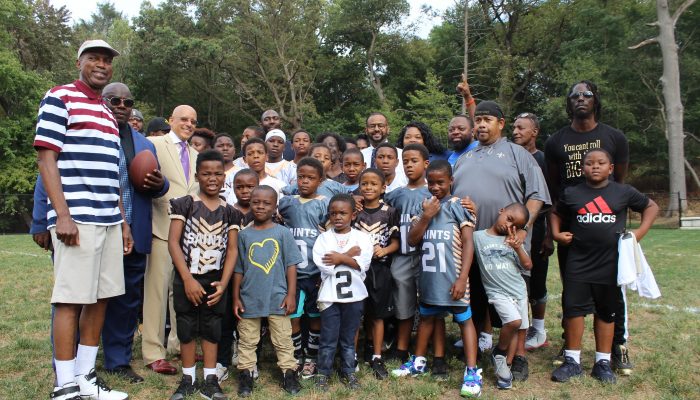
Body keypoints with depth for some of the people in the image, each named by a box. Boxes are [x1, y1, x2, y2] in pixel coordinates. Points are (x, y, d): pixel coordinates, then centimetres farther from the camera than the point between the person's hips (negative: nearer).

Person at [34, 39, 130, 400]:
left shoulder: (107, 112, 22)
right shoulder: (60, 98, 1)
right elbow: (46, 158, -7)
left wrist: (123, 220, 19)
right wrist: (62, 215, -15)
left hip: (109, 220, 7)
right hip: (76, 218, -7)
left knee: (100, 297, 8)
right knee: (71, 299, -4)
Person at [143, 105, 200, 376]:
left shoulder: (195, 154, 21)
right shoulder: (155, 144, 1)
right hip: (163, 225, -6)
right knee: (157, 286, -4)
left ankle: (179, 342, 25)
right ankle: (153, 353, 4)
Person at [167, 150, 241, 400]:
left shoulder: (229, 212, 3)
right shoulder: (185, 204, -5)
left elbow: (232, 249, 1)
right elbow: (173, 242, -9)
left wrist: (223, 283, -9)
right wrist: (188, 279, -15)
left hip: (215, 281, 2)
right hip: (187, 279, -2)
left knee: (212, 329, 10)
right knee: (187, 329, 8)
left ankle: (210, 380, 21)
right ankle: (188, 379, 22)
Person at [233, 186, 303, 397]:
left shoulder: (283, 233, -3)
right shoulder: (243, 235, 0)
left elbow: (291, 265, -1)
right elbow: (238, 269, 5)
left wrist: (291, 295, -4)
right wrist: (236, 298, 4)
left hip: (277, 298, -1)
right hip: (249, 298, 1)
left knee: (283, 340, 11)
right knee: (247, 341, 13)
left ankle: (288, 373, 24)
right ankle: (245, 374, 27)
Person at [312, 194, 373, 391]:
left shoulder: (362, 237, 0)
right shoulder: (323, 237, -2)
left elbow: (363, 264, -13)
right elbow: (324, 265, -16)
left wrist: (340, 258, -14)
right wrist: (349, 254, -11)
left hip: (353, 296, 1)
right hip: (330, 296, -1)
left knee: (348, 339, 14)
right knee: (328, 339, 7)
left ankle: (348, 372, 29)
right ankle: (323, 373, 24)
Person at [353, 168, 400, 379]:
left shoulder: (389, 212, -2)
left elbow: (396, 242, 0)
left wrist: (385, 250, -18)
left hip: (380, 268, -1)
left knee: (377, 314, 7)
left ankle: (376, 357, 18)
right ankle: (365, 346, 28)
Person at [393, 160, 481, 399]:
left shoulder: (458, 205, -8)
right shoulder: (425, 206, 7)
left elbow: (468, 243, -11)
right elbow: (412, 240, 3)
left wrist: (462, 278, -17)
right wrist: (426, 216, -11)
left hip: (452, 277, -6)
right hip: (429, 276, 6)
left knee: (464, 319, 4)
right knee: (426, 317, 20)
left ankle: (472, 372, 11)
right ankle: (419, 361, 35)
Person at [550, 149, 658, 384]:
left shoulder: (624, 192, 3)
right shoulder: (571, 194, 3)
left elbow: (651, 206, 15)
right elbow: (557, 214, 19)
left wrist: (640, 232, 3)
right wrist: (556, 234, 2)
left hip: (611, 265, 0)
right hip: (578, 264, 0)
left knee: (606, 312, 11)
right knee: (573, 309, -1)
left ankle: (603, 362, 24)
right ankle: (572, 360, 12)